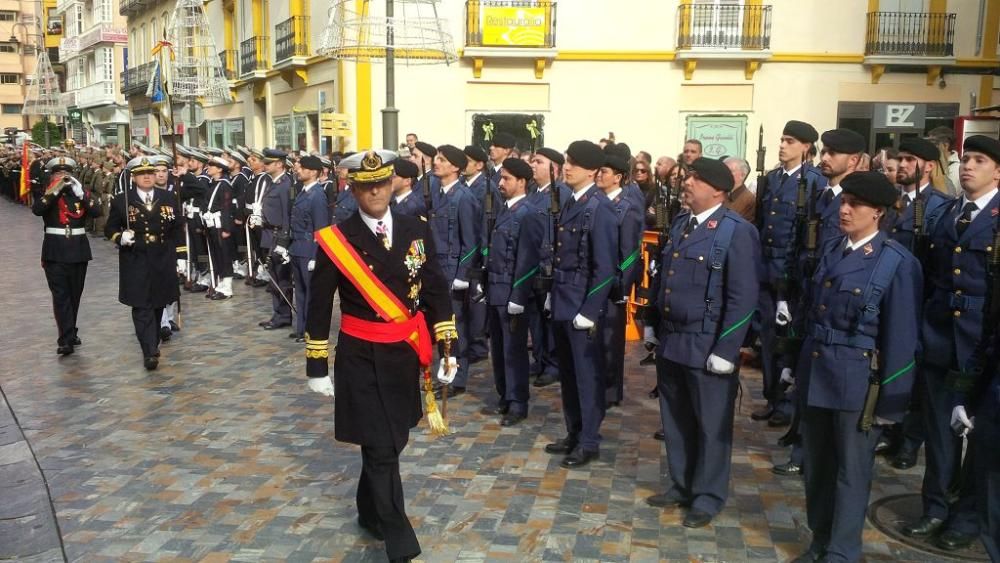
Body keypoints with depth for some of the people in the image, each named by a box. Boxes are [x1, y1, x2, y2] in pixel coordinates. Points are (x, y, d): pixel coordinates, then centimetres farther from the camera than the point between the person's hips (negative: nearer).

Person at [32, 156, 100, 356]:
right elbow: (37, 209, -18)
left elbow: (97, 211, -11)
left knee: (74, 294, 12)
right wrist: (55, 189, -22)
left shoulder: (82, 192, 6)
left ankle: (68, 334, 27)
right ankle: (67, 339, -13)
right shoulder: (45, 193, 3)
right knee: (61, 295, -8)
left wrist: (79, 192, -18)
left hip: (78, 250, 3)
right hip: (55, 251, -2)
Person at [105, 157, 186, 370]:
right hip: (136, 263, -3)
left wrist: (180, 256, 6)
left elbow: (178, 231, 10)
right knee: (141, 307, -7)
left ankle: (152, 344, 30)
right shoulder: (121, 201, 0)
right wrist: (120, 237, -17)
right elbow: (110, 228, 5)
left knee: (158, 305, 13)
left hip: (163, 262, 3)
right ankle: (150, 352, -10)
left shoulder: (170, 200, 6)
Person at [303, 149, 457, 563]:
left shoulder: (416, 230, 1)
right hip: (361, 359, -4)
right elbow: (319, 306, -4)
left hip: (405, 354, 4)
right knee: (381, 449, -3)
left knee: (392, 441, 18)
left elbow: (436, 291, 5)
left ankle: (371, 513, 42)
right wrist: (317, 365, -3)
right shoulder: (335, 239, -9)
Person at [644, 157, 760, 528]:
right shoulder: (680, 223, 11)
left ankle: (708, 496, 24)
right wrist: (652, 324, 15)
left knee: (711, 426, 8)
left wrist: (726, 350, -17)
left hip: (707, 346, -7)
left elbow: (743, 297, -16)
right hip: (670, 340, 7)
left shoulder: (737, 231, -13)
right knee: (675, 421, 17)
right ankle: (681, 485, 34)